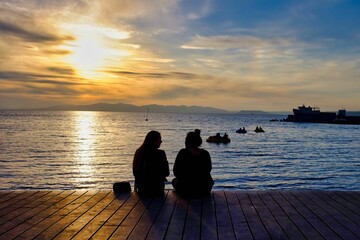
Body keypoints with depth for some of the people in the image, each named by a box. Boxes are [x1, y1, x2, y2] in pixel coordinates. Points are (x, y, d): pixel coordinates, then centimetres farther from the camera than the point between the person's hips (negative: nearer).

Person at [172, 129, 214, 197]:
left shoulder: (182, 152, -12)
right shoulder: (205, 153, -4)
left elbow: (176, 172, -5)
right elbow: (208, 170, 10)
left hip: (185, 190, -2)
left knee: (174, 180, 30)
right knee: (211, 181, 36)